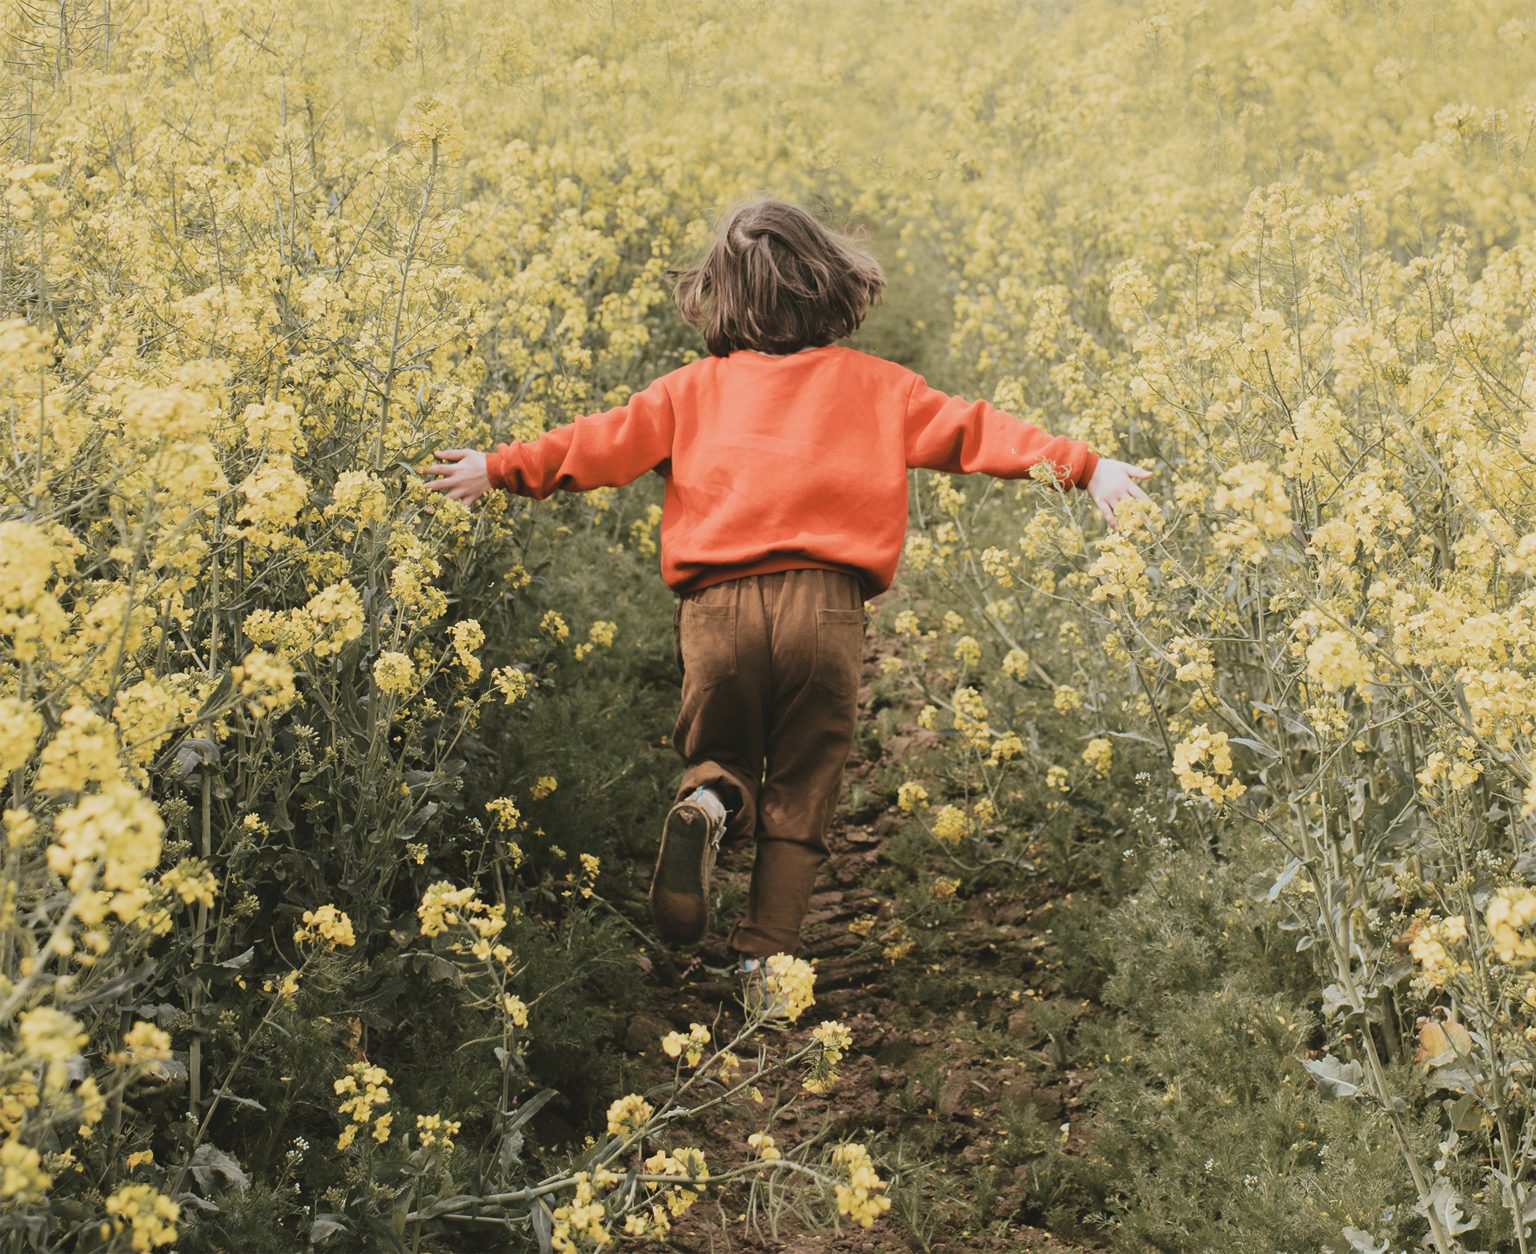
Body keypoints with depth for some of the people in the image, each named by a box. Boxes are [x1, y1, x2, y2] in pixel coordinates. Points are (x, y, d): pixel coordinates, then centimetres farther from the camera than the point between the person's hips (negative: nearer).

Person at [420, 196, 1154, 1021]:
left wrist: (503, 467, 17)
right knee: (799, 798, 12)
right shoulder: (873, 383, 14)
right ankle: (766, 967, 3)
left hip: (716, 603, 0)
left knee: (717, 759, 20)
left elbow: (606, 441, 11)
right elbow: (968, 430, 8)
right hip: (823, 607, 0)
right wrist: (1081, 464, 8)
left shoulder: (696, 387, 14)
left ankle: (706, 807, -15)